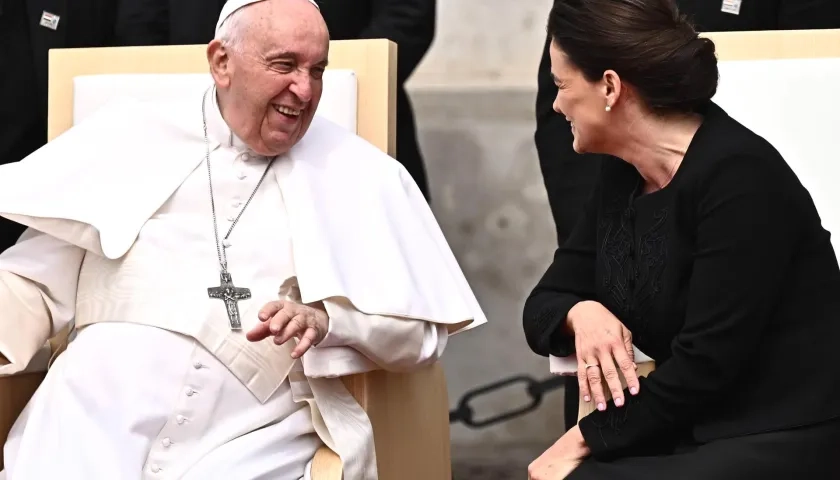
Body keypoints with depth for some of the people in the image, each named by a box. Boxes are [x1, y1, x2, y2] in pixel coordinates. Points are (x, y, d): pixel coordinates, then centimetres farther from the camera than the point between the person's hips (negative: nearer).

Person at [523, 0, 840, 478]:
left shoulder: (738, 175, -18)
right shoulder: (624, 175, 6)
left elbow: (707, 362, -22)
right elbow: (544, 304, 9)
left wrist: (589, 439, -16)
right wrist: (581, 313, -13)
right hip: (694, 433, 7)